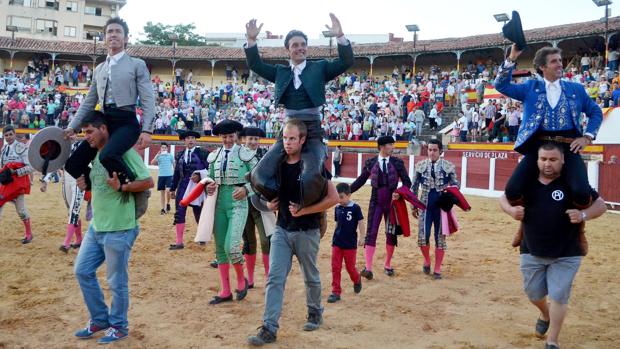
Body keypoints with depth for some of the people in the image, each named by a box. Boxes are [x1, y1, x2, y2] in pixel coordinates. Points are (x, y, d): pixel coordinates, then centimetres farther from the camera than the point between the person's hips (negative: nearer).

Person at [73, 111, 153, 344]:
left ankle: (119, 326, 23)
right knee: (82, 271, 14)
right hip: (96, 227, 9)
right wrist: (86, 185, 5)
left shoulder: (124, 152, -13)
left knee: (117, 282, 4)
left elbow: (148, 182, -16)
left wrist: (121, 187, -26)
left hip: (119, 230, -9)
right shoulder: (95, 155, 12)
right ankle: (100, 319, 30)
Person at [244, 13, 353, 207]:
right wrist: (251, 40, -2)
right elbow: (255, 65, 12)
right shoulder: (280, 71, 16)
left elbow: (346, 62, -2)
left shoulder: (319, 67, 8)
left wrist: (340, 36, -17)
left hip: (312, 129, -3)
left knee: (311, 178, -29)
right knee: (259, 176, -12)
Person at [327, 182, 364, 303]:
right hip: (337, 243, 4)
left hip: (350, 244, -4)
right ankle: (336, 292, 6)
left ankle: (357, 280, 38)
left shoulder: (355, 208, -10)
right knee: (335, 267, 0)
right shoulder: (337, 208, 4)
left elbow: (361, 223, -7)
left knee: (350, 267, 6)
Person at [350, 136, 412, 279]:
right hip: (376, 203, -1)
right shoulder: (370, 163, 0)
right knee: (371, 234, -8)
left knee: (391, 234, 8)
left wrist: (399, 193, -18)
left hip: (392, 202, 1)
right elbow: (360, 180, 8)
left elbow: (407, 182, 0)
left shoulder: (398, 163, 0)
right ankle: (368, 268, -10)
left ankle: (388, 265, 25)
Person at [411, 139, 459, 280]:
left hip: (442, 207, 0)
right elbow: (414, 187, 8)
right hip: (425, 206, 1)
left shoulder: (449, 166, -2)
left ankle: (437, 269, 18)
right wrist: (414, 206, 8)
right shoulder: (420, 165, 2)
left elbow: (455, 185, 7)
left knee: (440, 238, 5)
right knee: (422, 238, -6)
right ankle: (427, 261, 23)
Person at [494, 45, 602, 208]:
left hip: (568, 146, 0)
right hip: (537, 145, 0)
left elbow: (596, 112, 22)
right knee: (512, 190, -19)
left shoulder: (576, 89, 17)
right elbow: (501, 85, 6)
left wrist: (587, 137, 6)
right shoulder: (530, 87, 14)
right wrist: (511, 59, -5)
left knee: (581, 194, -24)